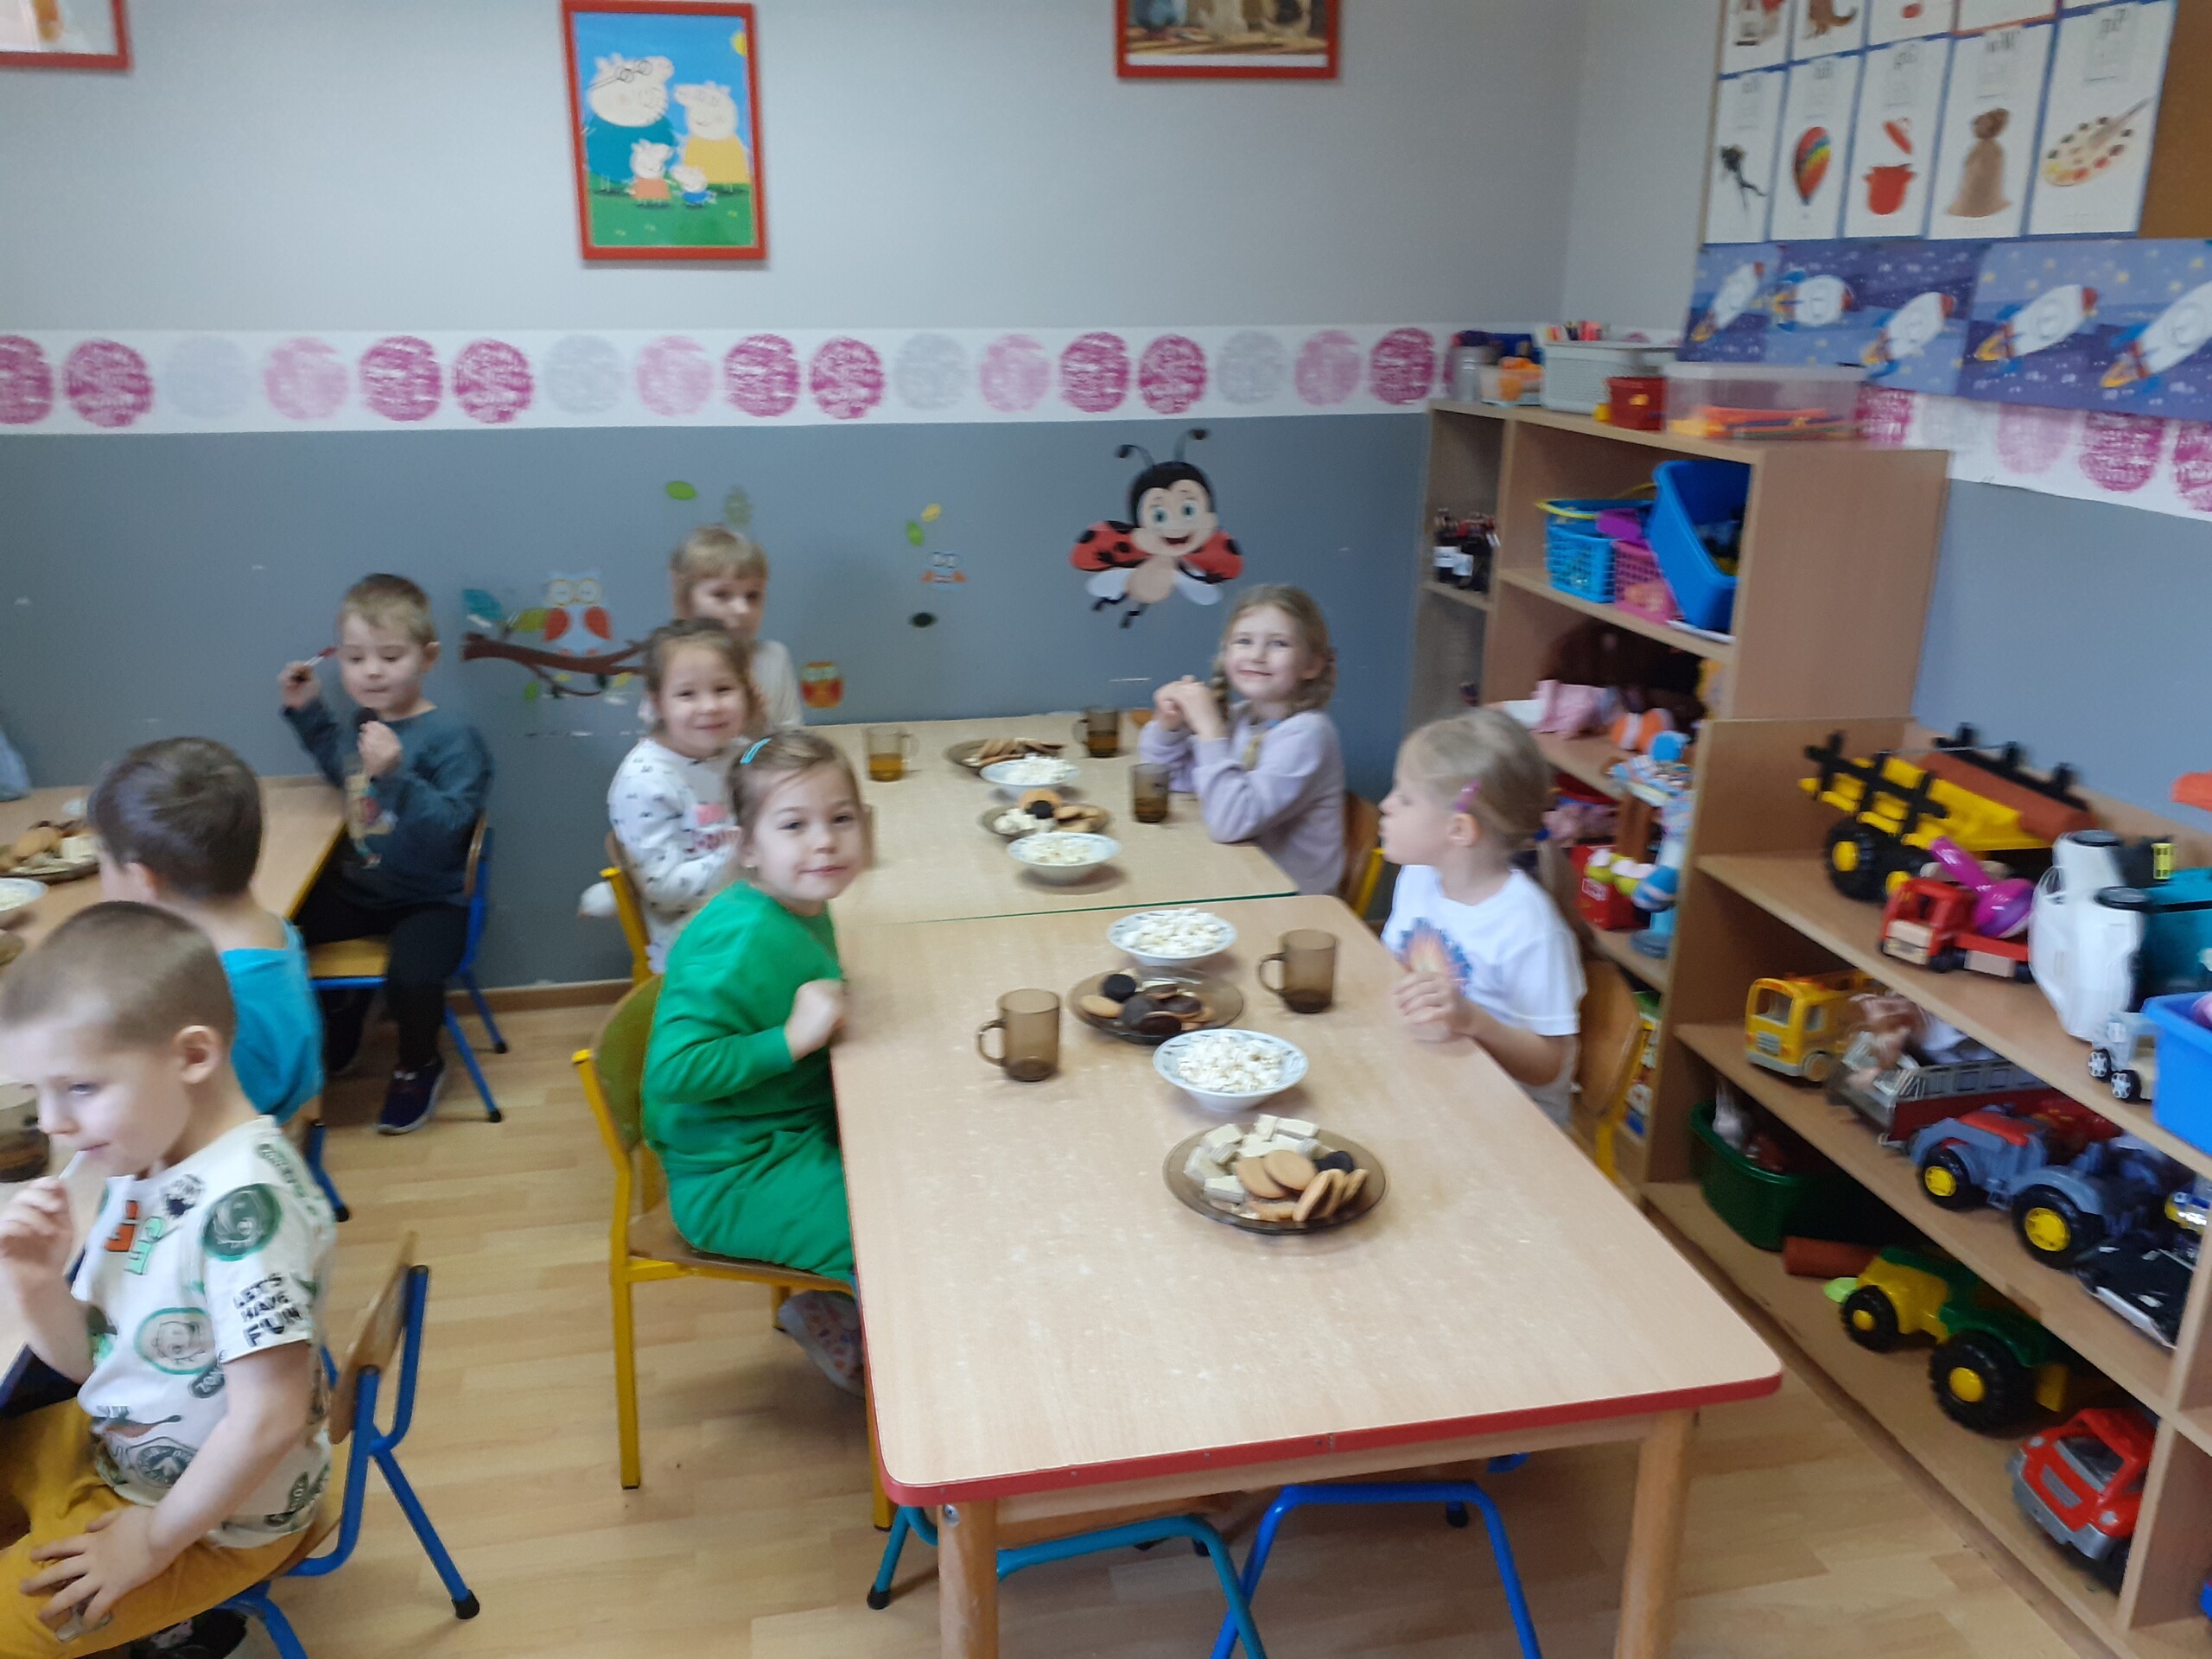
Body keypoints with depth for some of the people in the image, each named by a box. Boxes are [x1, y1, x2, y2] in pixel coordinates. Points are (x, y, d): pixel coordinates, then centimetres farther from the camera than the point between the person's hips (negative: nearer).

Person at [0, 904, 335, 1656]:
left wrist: (157, 1540, -15)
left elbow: (269, 1420, -29)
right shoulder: (142, 1159, -5)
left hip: (215, 1516, -8)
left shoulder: (245, 1204, -32)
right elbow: (88, 1358, 4)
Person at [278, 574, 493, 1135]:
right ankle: (336, 1036, 29)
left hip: (429, 899, -8)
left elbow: (449, 826, -29)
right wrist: (305, 710, 20)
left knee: (411, 977, -29)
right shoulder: (365, 721, 4)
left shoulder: (451, 737, -18)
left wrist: (396, 775, -39)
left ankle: (419, 1067, 5)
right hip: (358, 886, 8)